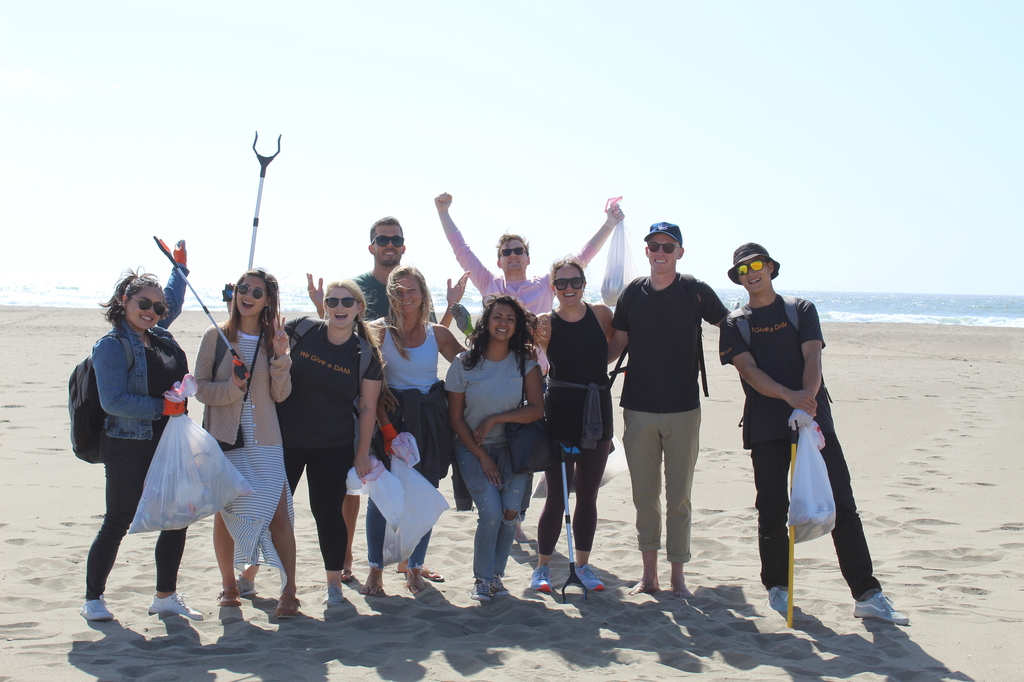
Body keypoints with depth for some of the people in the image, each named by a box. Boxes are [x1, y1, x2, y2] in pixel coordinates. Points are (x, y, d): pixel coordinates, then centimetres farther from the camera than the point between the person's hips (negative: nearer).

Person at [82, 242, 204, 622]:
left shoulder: (159, 335, 11)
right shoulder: (112, 345, -10)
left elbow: (173, 301, 34)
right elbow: (113, 401, -18)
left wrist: (180, 266, 39)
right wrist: (163, 407, -17)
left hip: (168, 446, 7)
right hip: (128, 448, -7)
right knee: (118, 523, 1)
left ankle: (166, 597, 21)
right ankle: (93, 599, 15)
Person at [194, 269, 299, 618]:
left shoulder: (273, 338, 5)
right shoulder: (216, 336, 1)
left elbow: (280, 394, -1)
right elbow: (200, 386, -1)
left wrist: (280, 356, -14)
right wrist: (231, 388, -18)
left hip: (264, 440, 0)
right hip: (224, 438, 0)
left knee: (278, 513, -8)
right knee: (225, 513, 8)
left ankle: (288, 591, -2)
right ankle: (229, 584, 25)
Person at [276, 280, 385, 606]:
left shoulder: (366, 355, -6)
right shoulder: (302, 330, -6)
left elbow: (368, 408, -2)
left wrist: (363, 454, -2)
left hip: (333, 447, -1)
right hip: (284, 440, 1)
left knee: (328, 511, 3)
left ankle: (334, 581, 20)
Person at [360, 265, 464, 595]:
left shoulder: (438, 334, 7)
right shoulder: (379, 331, -1)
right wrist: (386, 427, -14)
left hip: (430, 420, 2)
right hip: (391, 417, -2)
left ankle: (415, 567, 17)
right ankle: (375, 570, 10)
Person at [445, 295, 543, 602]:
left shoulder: (525, 363, -2)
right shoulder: (464, 363, -6)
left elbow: (537, 409, -9)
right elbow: (455, 417, -3)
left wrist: (495, 419, -16)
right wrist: (481, 456, -8)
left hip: (511, 447, 2)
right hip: (472, 448, -2)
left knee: (510, 512, -16)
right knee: (491, 512, -19)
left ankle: (496, 574, 8)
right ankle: (482, 579, 3)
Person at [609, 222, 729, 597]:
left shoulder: (696, 291, -2)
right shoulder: (632, 292, 4)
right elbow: (617, 342, 10)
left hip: (683, 410, -2)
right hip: (639, 408, 2)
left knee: (679, 498, 4)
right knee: (644, 496, 7)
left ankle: (678, 574, 15)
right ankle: (649, 573, 17)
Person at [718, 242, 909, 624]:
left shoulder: (801, 310, 11)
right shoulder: (735, 325, 9)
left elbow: (812, 357, -4)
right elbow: (748, 370, -7)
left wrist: (807, 402, -23)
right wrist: (790, 397, -25)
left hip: (814, 419, 0)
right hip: (765, 428, 0)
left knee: (842, 506, -4)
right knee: (772, 511, 4)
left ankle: (868, 595, -3)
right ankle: (777, 587, 23)